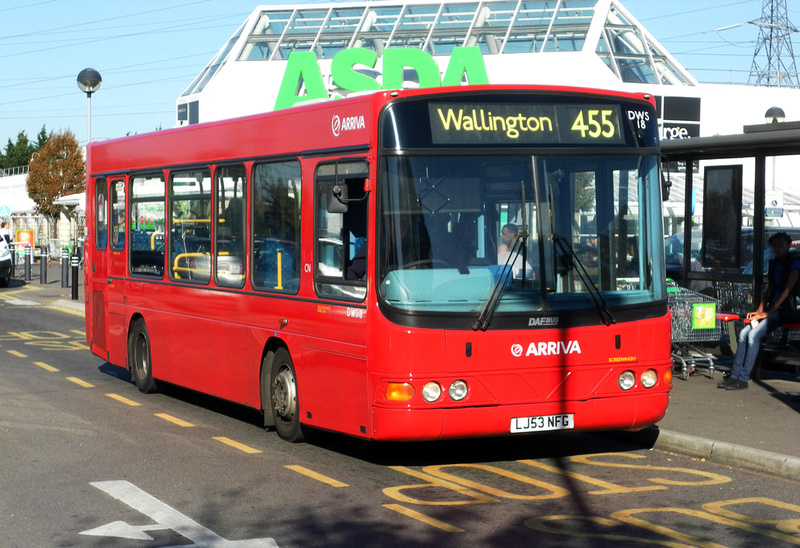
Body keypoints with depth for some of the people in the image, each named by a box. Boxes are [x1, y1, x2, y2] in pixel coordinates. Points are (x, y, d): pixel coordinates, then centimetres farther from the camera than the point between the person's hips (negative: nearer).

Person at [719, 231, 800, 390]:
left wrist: (767, 313, -17)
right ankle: (735, 376, -10)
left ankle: (743, 379, -22)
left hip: (786, 310, -7)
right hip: (772, 308, 7)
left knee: (754, 334, -23)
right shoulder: (774, 264, 15)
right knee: (744, 332, -11)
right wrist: (759, 310, 5)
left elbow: (787, 290, -15)